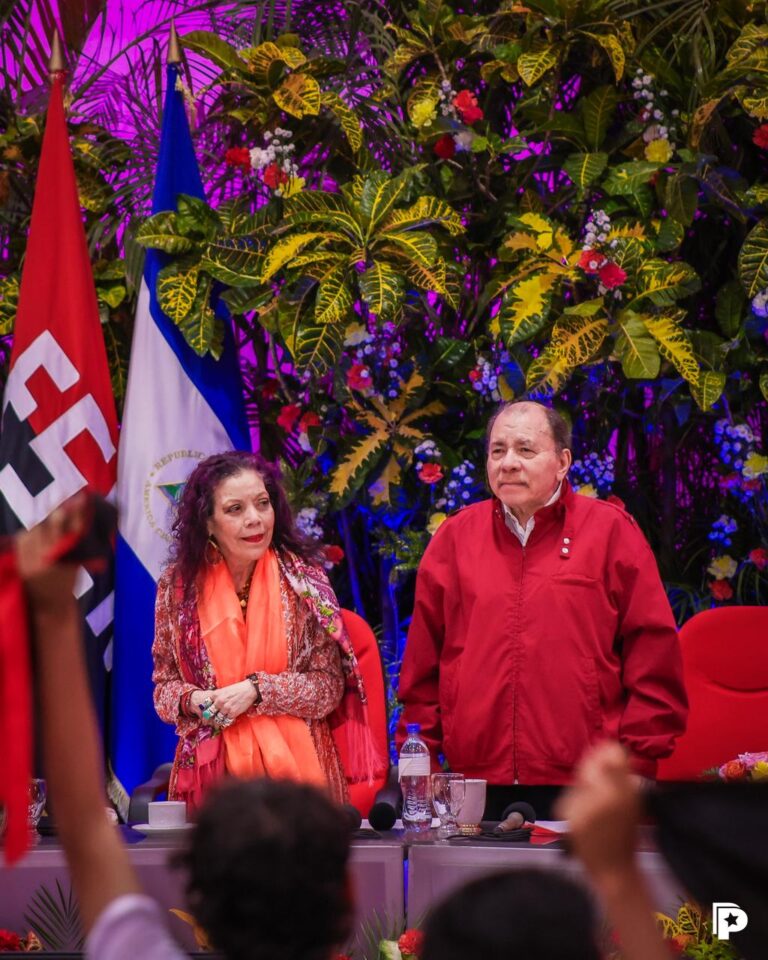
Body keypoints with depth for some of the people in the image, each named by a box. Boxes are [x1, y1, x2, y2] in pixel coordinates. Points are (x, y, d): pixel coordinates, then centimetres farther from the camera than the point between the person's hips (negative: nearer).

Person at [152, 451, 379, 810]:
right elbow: (164, 684, 10)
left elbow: (329, 686, -3)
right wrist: (191, 700, -12)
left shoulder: (301, 577, -2)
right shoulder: (178, 584, 2)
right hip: (212, 772, 1)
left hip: (294, 764, -1)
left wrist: (256, 690, -16)